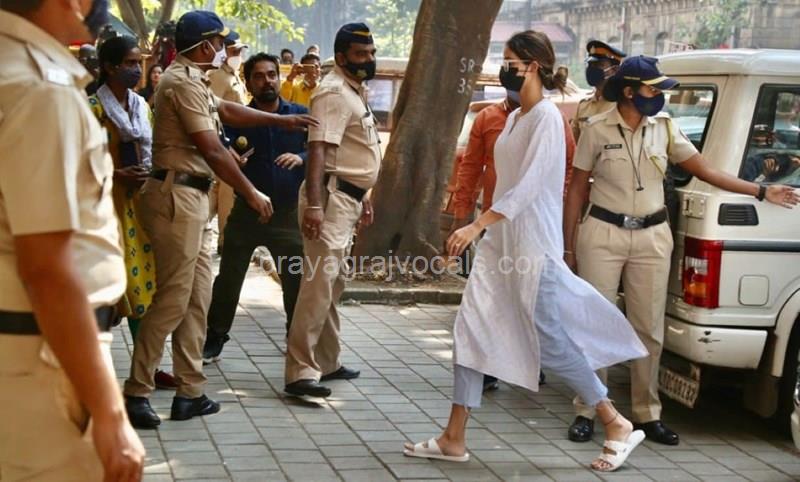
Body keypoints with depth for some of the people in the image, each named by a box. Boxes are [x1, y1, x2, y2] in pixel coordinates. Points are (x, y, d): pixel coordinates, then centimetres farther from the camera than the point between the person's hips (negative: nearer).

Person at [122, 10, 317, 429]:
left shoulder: (191, 80, 17)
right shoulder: (184, 83, -15)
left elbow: (227, 110, 34)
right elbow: (212, 150, -18)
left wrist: (282, 120, 33)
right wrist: (252, 194, -11)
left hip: (190, 197, 11)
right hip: (176, 196, -11)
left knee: (198, 296, 10)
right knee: (174, 298, -9)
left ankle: (190, 393, 13)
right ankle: (136, 393, -4)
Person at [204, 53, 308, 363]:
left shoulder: (299, 115, 3)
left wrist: (301, 157, -21)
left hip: (287, 213, 0)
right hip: (246, 212, 0)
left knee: (297, 282, 5)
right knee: (228, 280, 4)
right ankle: (213, 342, 16)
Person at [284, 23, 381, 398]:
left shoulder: (356, 92, 19)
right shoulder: (334, 93, -13)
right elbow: (318, 149, -23)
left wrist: (363, 197, 27)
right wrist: (314, 205, -31)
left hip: (348, 198, 10)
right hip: (331, 198, -10)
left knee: (332, 284, 15)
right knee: (319, 282, -14)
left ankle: (326, 362, 23)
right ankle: (301, 371, -16)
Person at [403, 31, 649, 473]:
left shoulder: (546, 117, -14)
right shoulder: (514, 117, 13)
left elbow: (528, 185, -22)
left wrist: (477, 225, -28)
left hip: (533, 244, -9)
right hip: (500, 240, 9)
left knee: (550, 341, -4)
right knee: (471, 330, 4)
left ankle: (616, 425, 11)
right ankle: (454, 439, 8)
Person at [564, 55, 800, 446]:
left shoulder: (665, 128, 5)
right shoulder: (597, 129, -4)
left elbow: (706, 171, 7)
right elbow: (577, 189, 1)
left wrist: (762, 192, 3)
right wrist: (568, 246, 1)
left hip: (652, 238, 3)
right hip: (602, 234, -3)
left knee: (649, 330, 7)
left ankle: (647, 415, 18)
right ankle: (586, 413, 11)